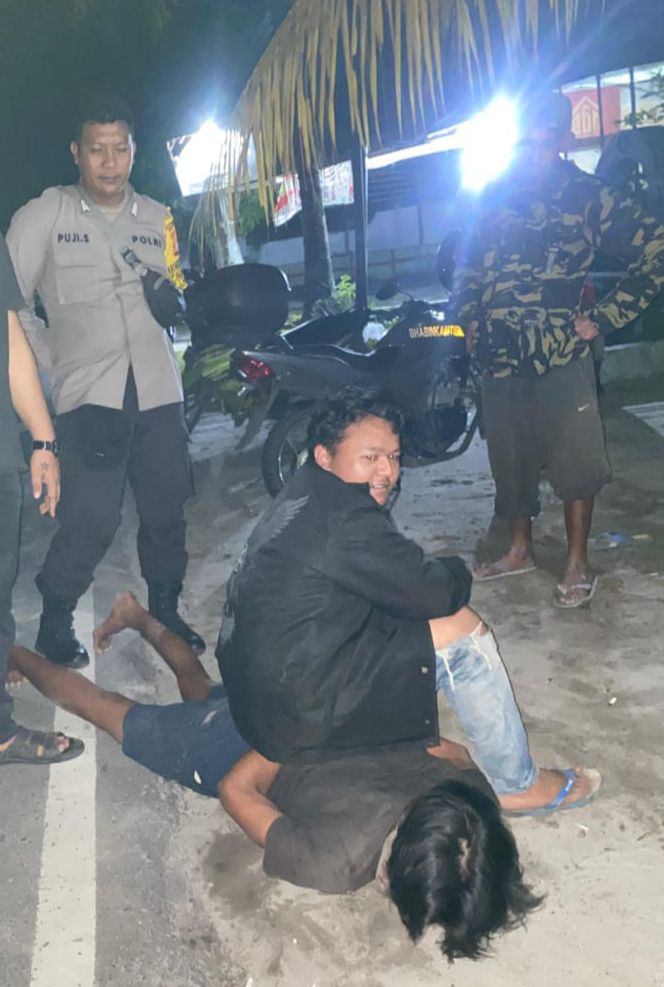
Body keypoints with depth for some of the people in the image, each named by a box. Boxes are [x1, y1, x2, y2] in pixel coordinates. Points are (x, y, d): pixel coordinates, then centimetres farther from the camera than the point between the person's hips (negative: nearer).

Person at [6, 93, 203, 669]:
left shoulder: (158, 219, 14)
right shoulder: (46, 214, 2)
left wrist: (174, 292, 1)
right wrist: (53, 358, -3)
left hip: (158, 390, 4)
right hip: (89, 392, -4)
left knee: (167, 512, 6)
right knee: (92, 520, -10)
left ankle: (165, 610, 26)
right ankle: (55, 621, 13)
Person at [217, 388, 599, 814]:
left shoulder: (303, 497, 9)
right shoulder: (344, 516, -21)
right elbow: (435, 594, -18)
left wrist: (442, 574, 0)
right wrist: (457, 572, 4)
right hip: (299, 712, -10)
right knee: (461, 630, -10)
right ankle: (517, 784, 7)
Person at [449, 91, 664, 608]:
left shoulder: (588, 196, -4)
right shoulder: (496, 196, 9)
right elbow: (468, 268, 19)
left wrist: (603, 318, -8)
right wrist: (465, 320, 6)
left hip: (561, 354, -4)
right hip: (500, 355, 5)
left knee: (574, 459, -1)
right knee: (509, 457, 13)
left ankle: (578, 565, 14)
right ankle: (520, 550, 31)